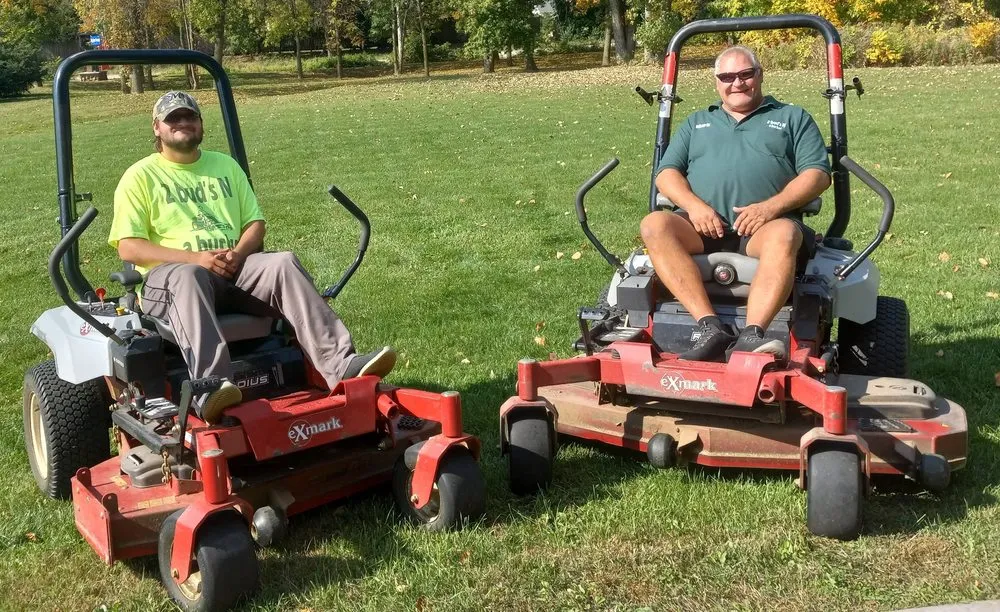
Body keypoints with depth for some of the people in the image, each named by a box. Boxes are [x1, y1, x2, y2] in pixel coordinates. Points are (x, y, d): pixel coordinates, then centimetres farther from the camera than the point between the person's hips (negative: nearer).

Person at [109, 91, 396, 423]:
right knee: (188, 278, -40)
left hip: (235, 270, 4)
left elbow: (255, 223, 16)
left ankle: (340, 364, -42)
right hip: (171, 272, -3)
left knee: (284, 264, -27)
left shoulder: (225, 165, 23)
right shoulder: (140, 176, 9)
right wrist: (196, 257, -16)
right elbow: (129, 247, -2)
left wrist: (238, 253, -9)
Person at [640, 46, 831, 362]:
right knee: (655, 225, -30)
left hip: (765, 225, -2)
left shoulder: (793, 118, 23)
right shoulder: (696, 123, 31)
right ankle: (710, 328, -40)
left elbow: (817, 173, 9)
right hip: (701, 228, 2)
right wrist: (694, 204, -5)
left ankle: (751, 336, -51)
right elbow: (667, 172, 18)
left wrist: (772, 206, -10)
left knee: (784, 234, -37)